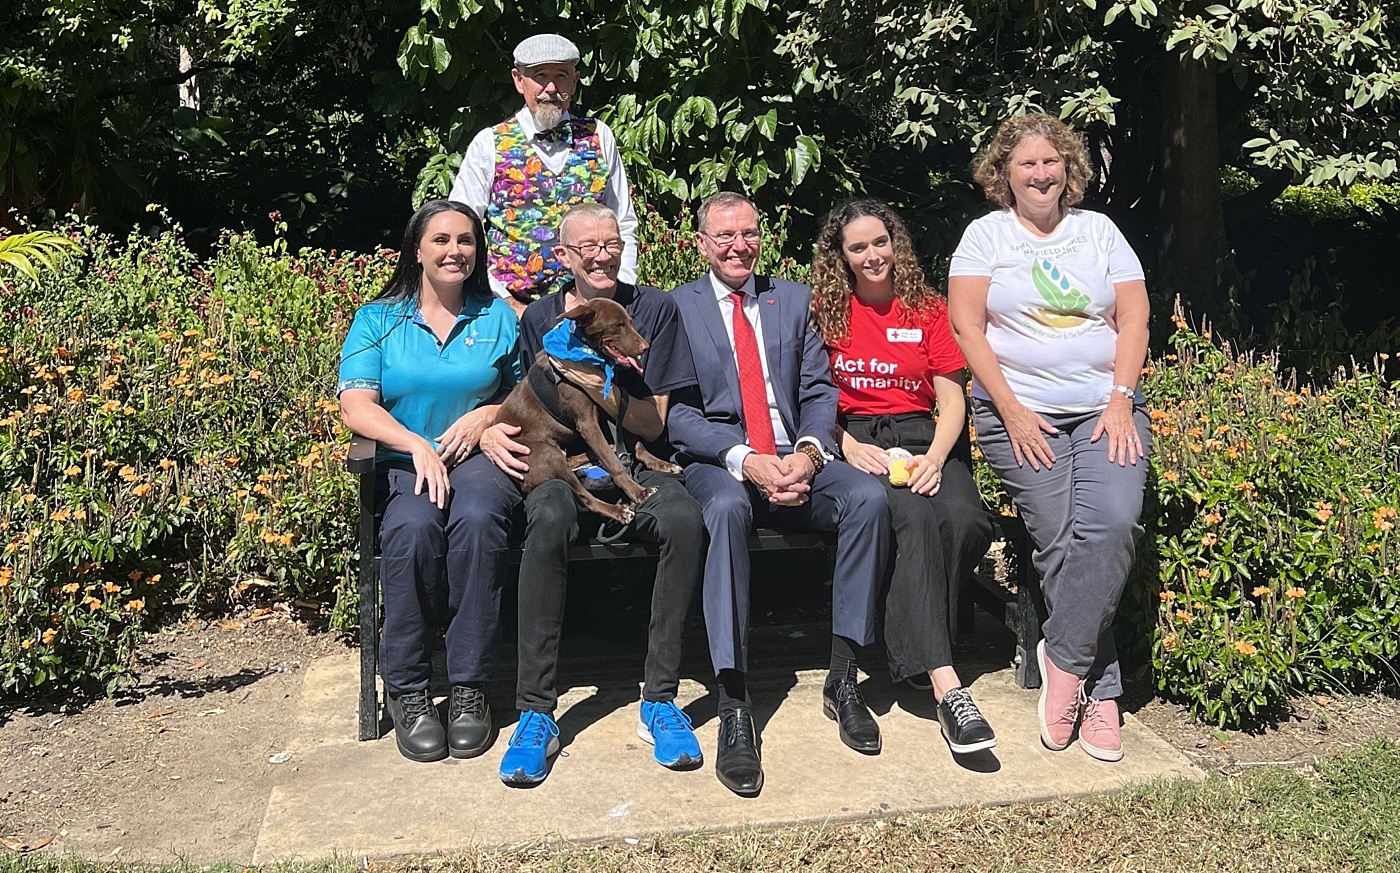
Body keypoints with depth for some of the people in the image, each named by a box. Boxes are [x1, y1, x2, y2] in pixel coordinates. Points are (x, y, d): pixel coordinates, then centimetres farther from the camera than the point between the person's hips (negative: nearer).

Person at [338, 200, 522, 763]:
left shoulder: (498, 318, 16)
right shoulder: (377, 320, 10)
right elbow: (356, 407, -2)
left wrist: (485, 415, -3)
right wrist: (418, 445, -19)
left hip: (480, 460, 1)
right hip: (403, 464, 0)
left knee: (476, 520, -35)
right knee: (412, 526, -35)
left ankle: (469, 686, -25)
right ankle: (406, 689, -20)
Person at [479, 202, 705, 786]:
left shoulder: (655, 310, 6)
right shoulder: (539, 317, 10)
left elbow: (654, 424, 2)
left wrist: (599, 388, -15)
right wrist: (491, 431, -11)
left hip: (636, 465, 0)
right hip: (560, 464, 0)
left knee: (685, 518, -35)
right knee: (549, 518, -37)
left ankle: (660, 700, -23)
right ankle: (536, 711, -29)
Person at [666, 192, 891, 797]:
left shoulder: (793, 299, 18)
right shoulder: (676, 307, 8)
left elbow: (819, 389, 10)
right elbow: (678, 412, -2)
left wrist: (808, 453, -11)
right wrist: (745, 460, -18)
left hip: (794, 458, 3)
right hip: (716, 463, -3)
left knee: (868, 497, -26)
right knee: (728, 507, -38)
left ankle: (842, 680, -16)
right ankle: (733, 710, -37)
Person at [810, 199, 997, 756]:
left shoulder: (929, 309, 14)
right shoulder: (825, 312, 10)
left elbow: (952, 402, 7)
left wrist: (934, 459, -12)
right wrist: (848, 447, -15)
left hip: (924, 437, 3)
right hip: (855, 439, -2)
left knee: (966, 521, -31)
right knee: (916, 519, -34)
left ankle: (912, 651, -12)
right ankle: (945, 685, -39)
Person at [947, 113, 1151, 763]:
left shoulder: (1098, 230, 16)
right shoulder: (987, 233, 8)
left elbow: (1132, 319, 9)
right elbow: (966, 325, -1)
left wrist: (1121, 399, -5)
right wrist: (1011, 409, -10)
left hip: (1104, 409, 2)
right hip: (1019, 412, -2)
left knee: (1113, 523, -24)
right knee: (1060, 539, -17)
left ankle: (1064, 660, -11)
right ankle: (1099, 691, -5)